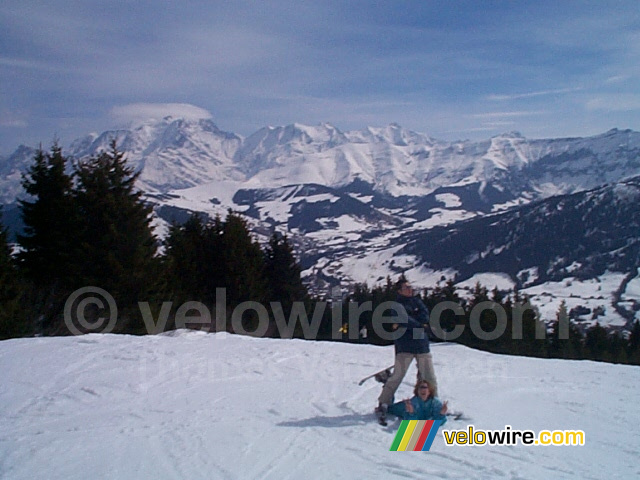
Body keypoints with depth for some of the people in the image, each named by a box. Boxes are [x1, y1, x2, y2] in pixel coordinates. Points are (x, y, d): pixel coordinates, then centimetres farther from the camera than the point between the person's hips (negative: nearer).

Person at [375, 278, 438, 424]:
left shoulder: (417, 301, 16)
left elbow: (425, 316, 1)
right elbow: (404, 320, -17)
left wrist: (407, 322, -9)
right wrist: (421, 326, -8)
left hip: (422, 345, 6)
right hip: (405, 346, -5)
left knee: (429, 377, 8)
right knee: (397, 376, -10)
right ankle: (383, 405, -4)